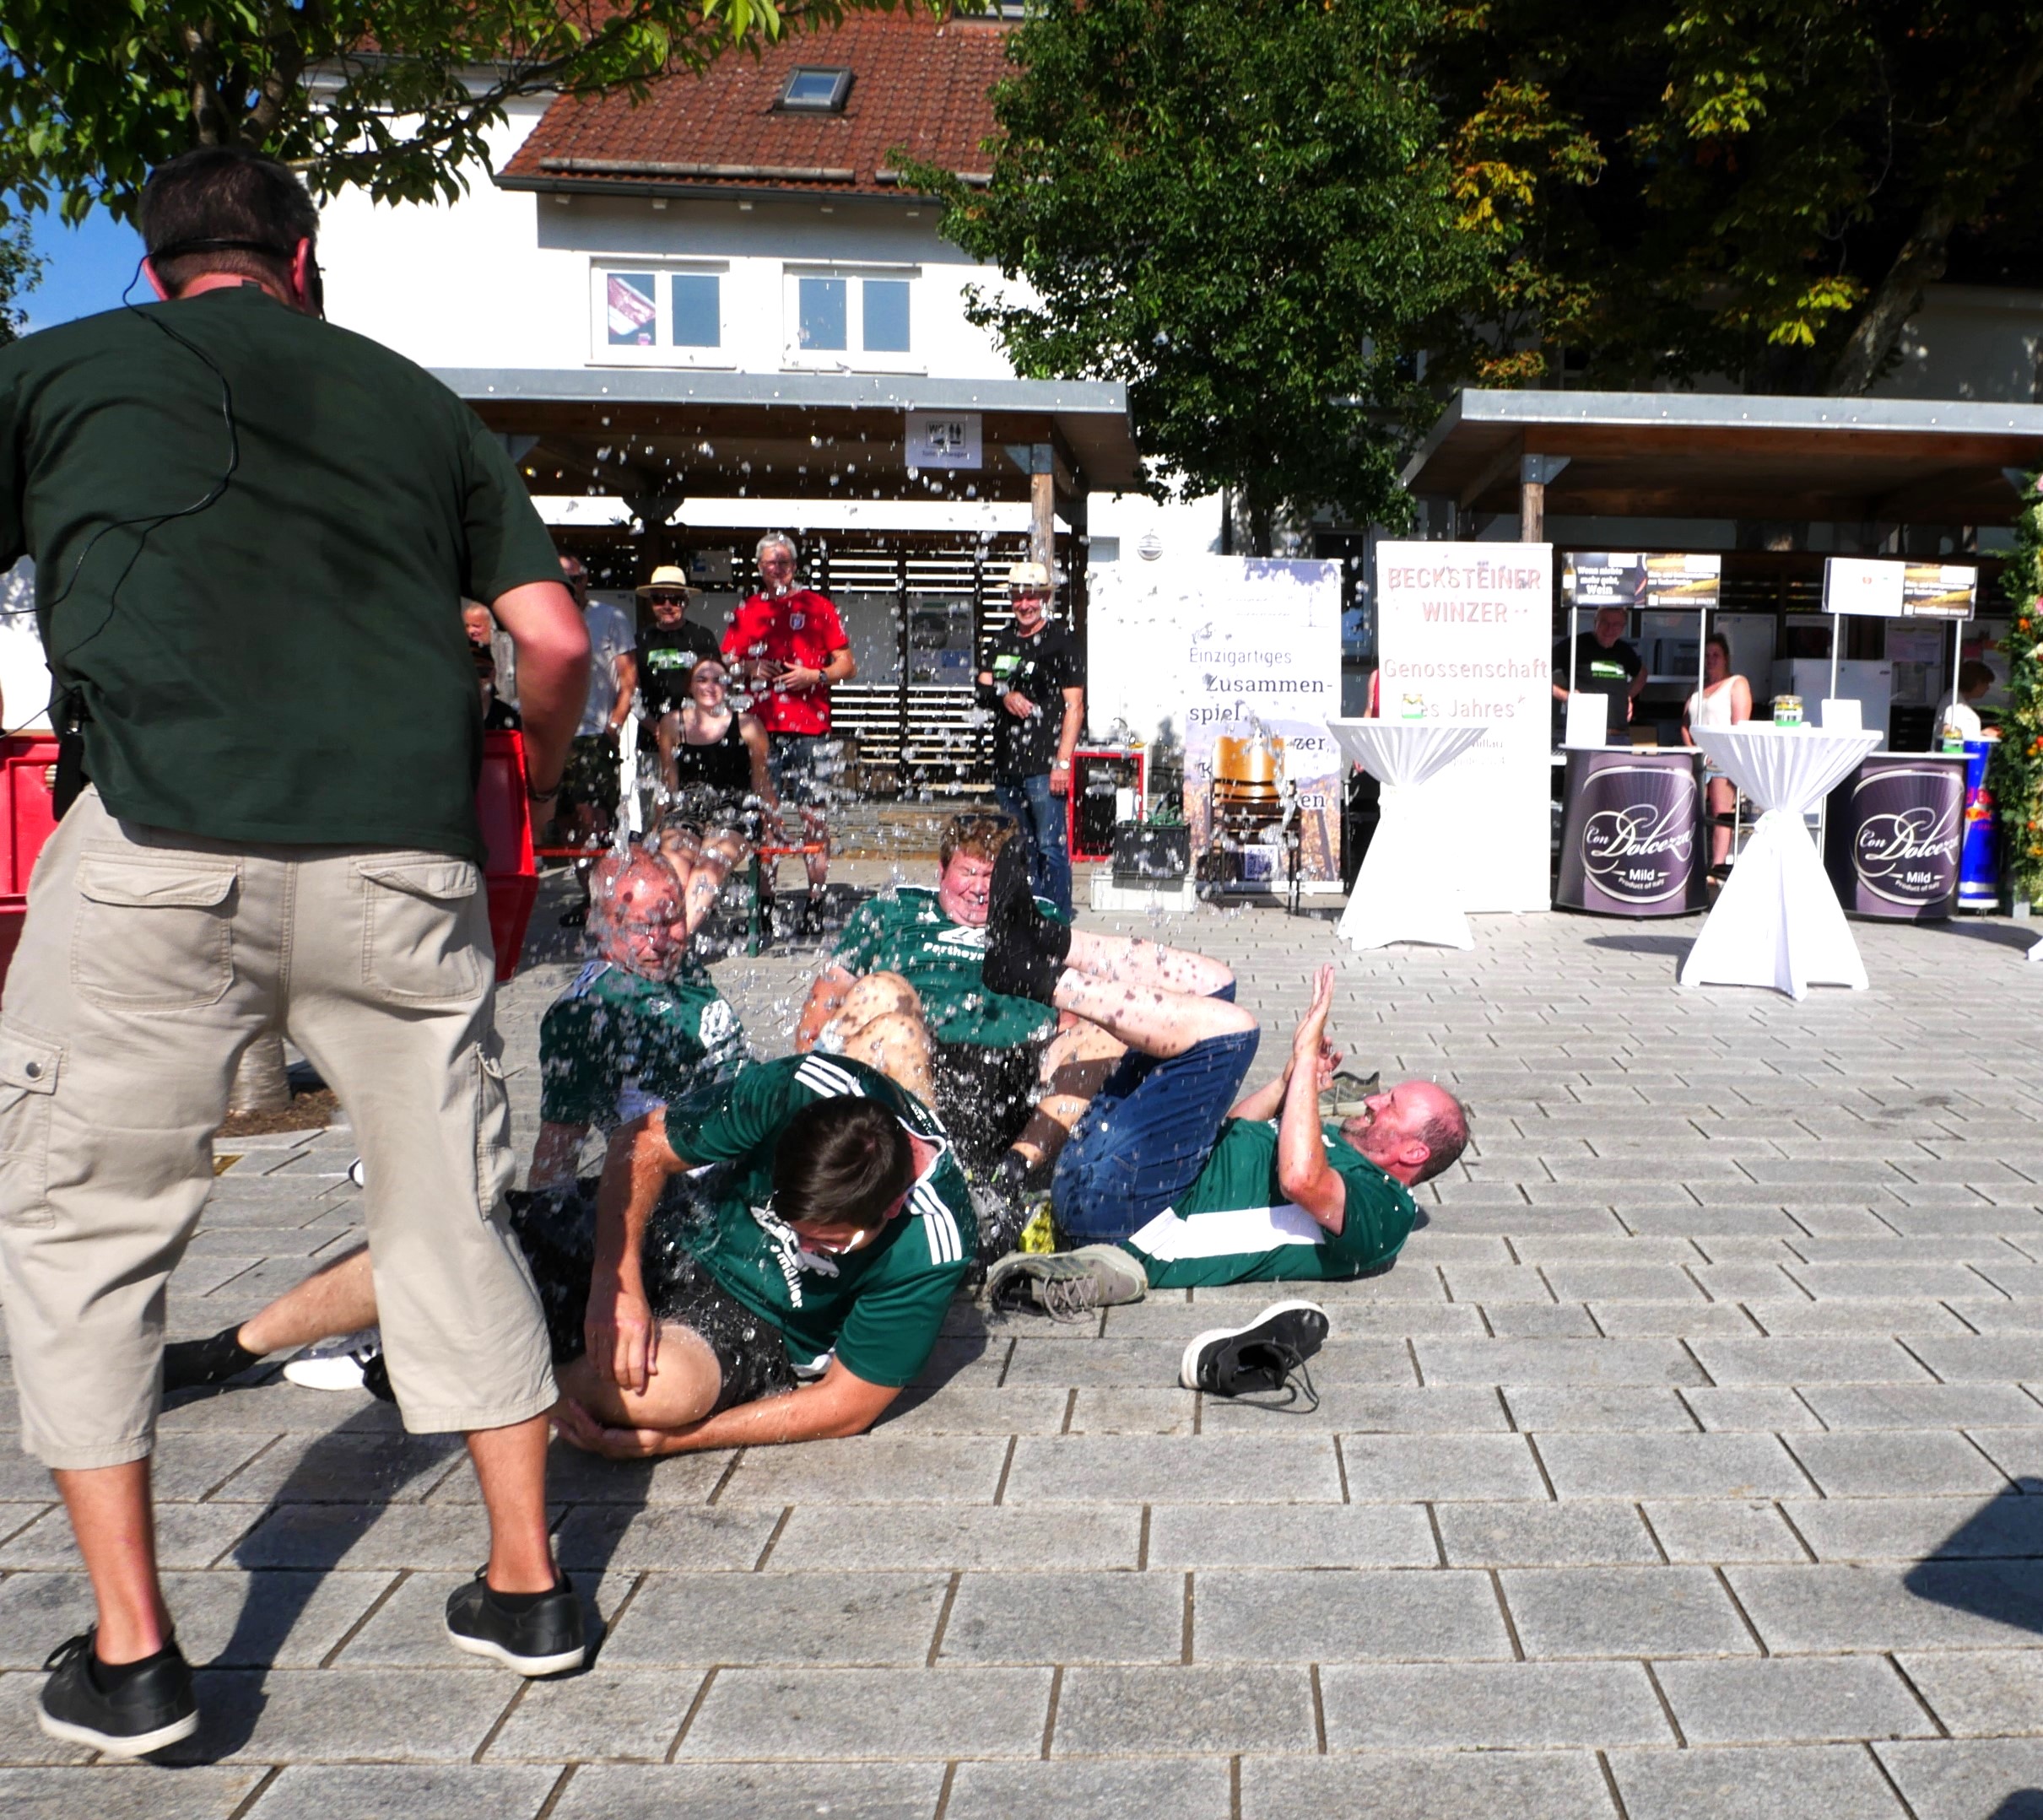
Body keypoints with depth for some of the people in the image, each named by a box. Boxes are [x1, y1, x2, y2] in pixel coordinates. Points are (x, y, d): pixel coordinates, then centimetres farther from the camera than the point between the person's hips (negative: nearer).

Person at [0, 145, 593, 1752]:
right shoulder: (419, 401, 22)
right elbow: (558, 643, 15)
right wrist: (536, 789, 32)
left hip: (165, 847, -2)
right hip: (405, 853, 3)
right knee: (454, 1212, 16)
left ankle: (130, 1651, 13)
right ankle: (527, 1583, 24)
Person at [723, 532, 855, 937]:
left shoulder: (818, 607, 8)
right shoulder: (745, 612, 15)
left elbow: (848, 665, 7)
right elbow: (725, 665, 18)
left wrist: (815, 676, -10)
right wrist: (747, 669, -2)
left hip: (810, 728, -2)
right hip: (762, 728, 3)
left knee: (814, 816, -6)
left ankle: (815, 904, -3)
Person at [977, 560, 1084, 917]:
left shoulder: (1062, 643, -2)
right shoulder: (1001, 642, 17)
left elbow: (1074, 706, -6)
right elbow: (982, 691, 14)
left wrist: (1063, 763, -14)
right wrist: (1004, 696, -9)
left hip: (1044, 766, -6)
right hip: (1006, 763, 6)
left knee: (1050, 847, -8)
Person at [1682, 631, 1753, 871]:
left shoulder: (1737, 684, 3)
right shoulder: (1697, 689, 23)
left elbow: (1740, 726, -7)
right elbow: (1685, 725, 18)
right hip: (1697, 760, 6)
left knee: (1721, 814, -11)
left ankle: (1718, 867, -15)